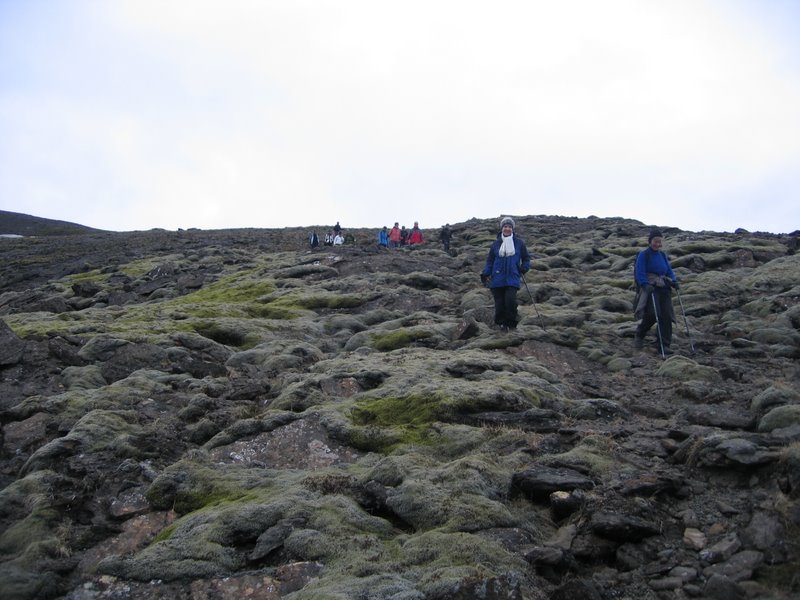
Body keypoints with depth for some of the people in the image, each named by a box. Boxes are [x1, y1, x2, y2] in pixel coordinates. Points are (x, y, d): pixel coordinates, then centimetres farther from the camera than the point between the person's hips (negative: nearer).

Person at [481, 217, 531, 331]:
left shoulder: (519, 243, 5)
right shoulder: (496, 243, 8)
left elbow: (526, 258, 14)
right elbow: (490, 260, 11)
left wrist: (524, 268, -3)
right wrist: (485, 274, 1)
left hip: (512, 278, -2)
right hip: (498, 278, 2)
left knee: (511, 299, -17)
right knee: (499, 302, 1)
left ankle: (511, 323, 0)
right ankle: (500, 323, 20)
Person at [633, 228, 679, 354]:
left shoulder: (663, 255, 17)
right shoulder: (643, 255, -3)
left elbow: (669, 270, 19)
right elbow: (640, 273, -10)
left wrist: (674, 281, 1)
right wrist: (646, 285, -24)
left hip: (663, 288, 6)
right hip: (649, 289, -6)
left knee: (666, 316, -5)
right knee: (652, 313, -19)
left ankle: (664, 345, -1)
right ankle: (639, 335, 9)